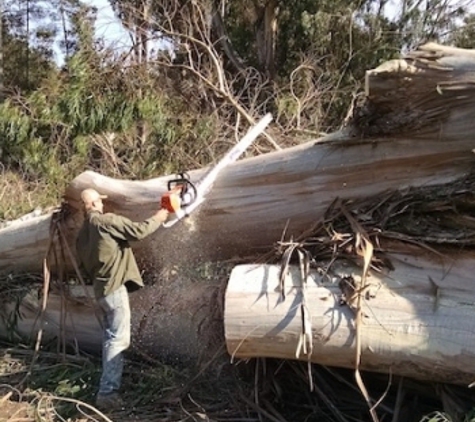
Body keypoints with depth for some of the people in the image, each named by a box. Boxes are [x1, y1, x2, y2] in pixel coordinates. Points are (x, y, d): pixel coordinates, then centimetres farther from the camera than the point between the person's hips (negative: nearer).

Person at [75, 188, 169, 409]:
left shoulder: (83, 232, 13)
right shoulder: (106, 221, -13)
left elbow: (84, 265, 19)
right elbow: (137, 231, -14)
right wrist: (157, 219, 1)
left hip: (102, 288, 9)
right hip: (114, 287, -9)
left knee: (110, 337, 16)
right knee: (118, 339, -9)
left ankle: (108, 387, 22)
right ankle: (107, 393, -13)